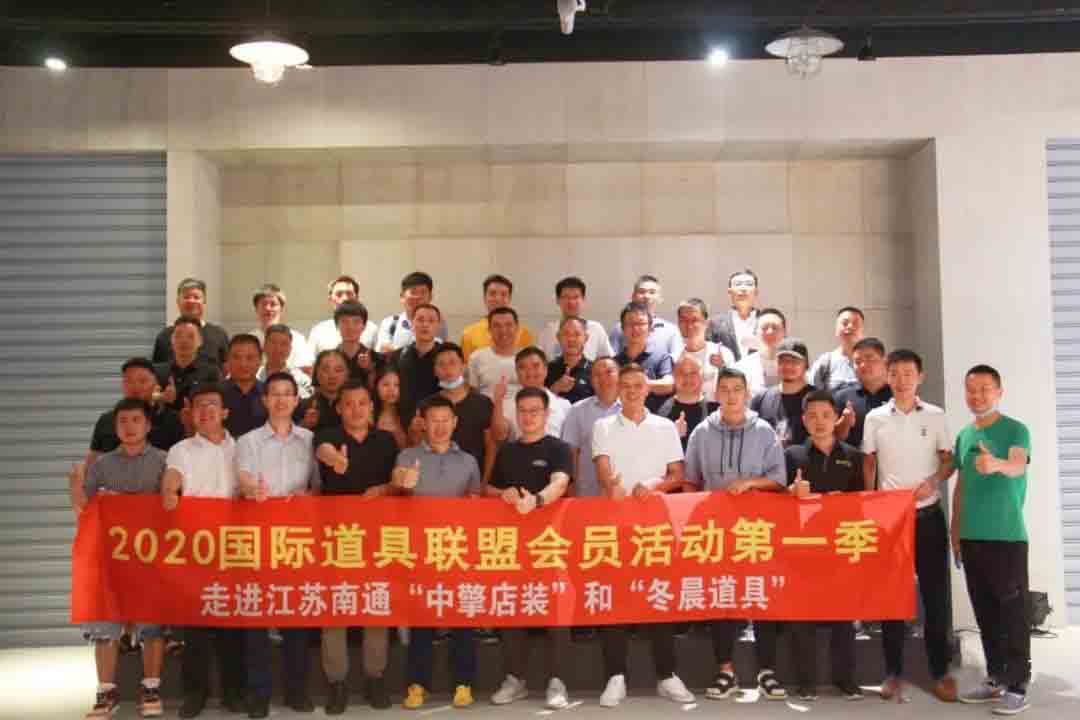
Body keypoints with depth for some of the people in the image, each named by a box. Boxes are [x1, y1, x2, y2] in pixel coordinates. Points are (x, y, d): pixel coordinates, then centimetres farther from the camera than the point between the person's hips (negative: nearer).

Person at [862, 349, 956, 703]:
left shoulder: (935, 415, 2)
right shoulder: (875, 418, 3)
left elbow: (948, 459, 5)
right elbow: (868, 463, 8)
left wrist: (933, 482, -13)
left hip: (928, 515, 0)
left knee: (935, 593, 4)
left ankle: (940, 672, 14)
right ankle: (893, 672, 12)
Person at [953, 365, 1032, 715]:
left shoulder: (1016, 430, -6)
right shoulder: (963, 435, 12)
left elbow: (1018, 466, -26)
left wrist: (997, 464, -48)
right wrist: (955, 532, 15)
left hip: (1007, 536, -6)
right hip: (972, 537, 6)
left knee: (1013, 612, -1)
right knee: (985, 613, 12)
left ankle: (1017, 686, 4)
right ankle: (996, 679, 22)